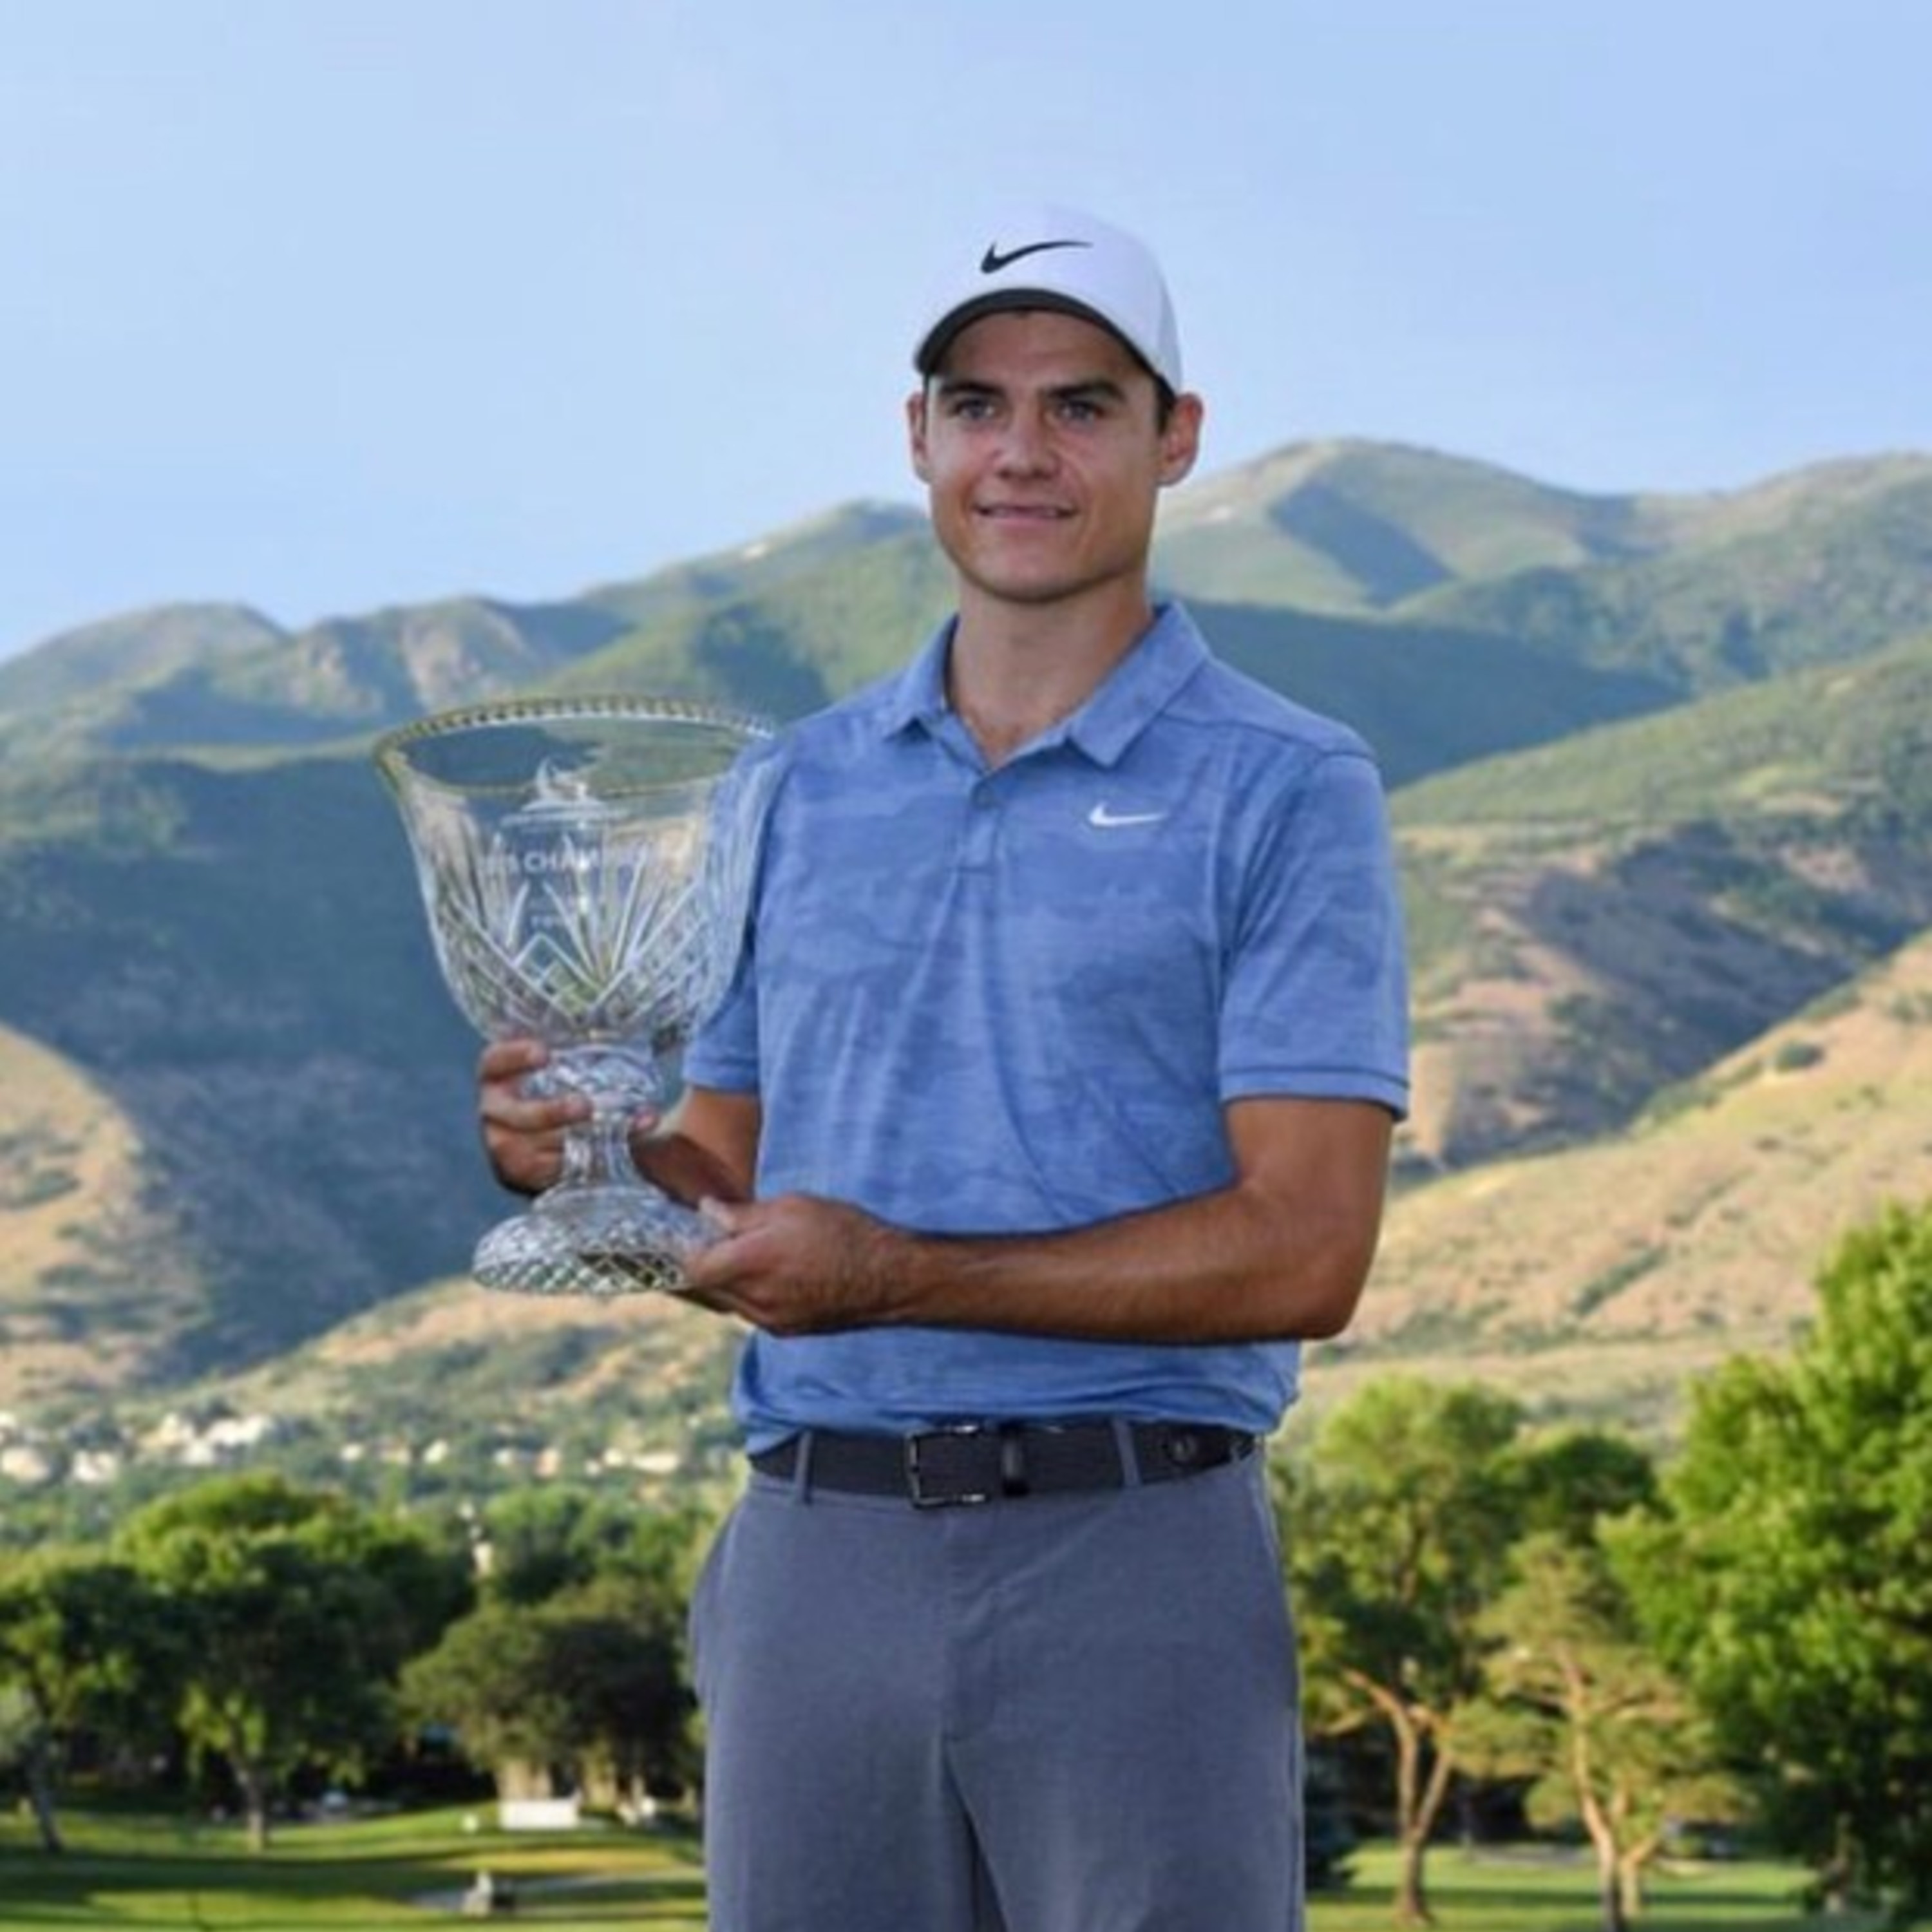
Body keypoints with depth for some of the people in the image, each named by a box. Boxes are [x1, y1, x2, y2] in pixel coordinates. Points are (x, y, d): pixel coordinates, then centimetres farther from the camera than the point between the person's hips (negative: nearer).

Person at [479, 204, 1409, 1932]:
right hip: (817, 1548, 4)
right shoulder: (803, 786, 15)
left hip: (1131, 1549, -4)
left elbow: (1304, 1251, -10)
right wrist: (581, 1152, -4)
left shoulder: (1287, 791, -1)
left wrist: (901, 1273, -17)